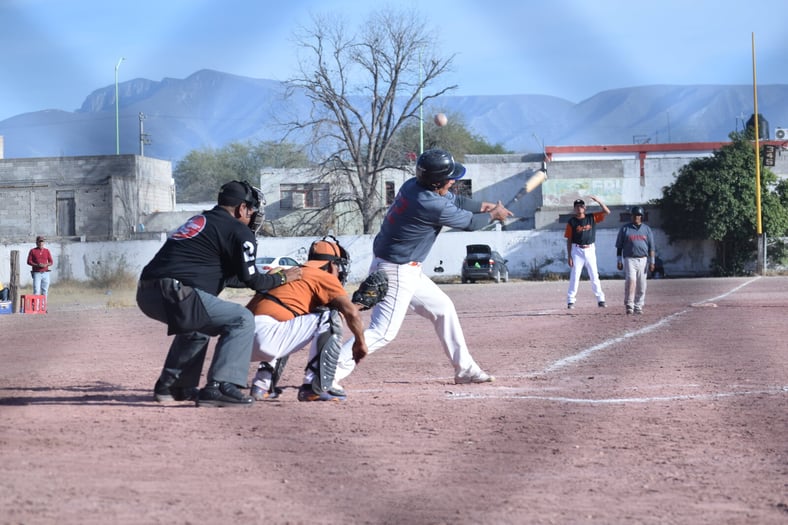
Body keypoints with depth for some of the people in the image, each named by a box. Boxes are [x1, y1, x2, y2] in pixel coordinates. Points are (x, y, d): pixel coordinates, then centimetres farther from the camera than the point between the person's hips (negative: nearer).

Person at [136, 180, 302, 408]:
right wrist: (282, 278, 21)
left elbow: (222, 275, 36)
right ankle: (219, 387, -9)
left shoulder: (199, 220, 28)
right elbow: (250, 279, 4)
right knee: (241, 320, 0)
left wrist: (266, 278, 40)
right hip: (174, 294, -9)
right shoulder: (239, 231, 2)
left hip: (146, 294, 9)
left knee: (197, 324, 34)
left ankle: (171, 385, 33)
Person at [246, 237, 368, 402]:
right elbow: (351, 312, -2)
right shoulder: (325, 277, 9)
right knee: (329, 317, 2)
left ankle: (262, 385, 22)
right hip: (265, 337, -8)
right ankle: (316, 387, -3)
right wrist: (360, 342, 15)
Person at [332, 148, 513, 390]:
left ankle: (465, 369, 28)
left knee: (443, 308, 19)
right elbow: (469, 222, -6)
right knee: (383, 332, -12)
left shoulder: (413, 186, 1)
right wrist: (494, 215, 12)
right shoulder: (432, 206, -24)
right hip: (396, 272, -10)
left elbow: (454, 201, 19)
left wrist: (485, 206, 20)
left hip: (407, 271, 10)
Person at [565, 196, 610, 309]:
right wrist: (569, 256, -6)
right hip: (577, 250, -2)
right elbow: (569, 240, 0)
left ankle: (600, 299, 8)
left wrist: (599, 201, -13)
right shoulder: (572, 221, 0)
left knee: (594, 276, 4)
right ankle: (570, 300, -1)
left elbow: (607, 212, 0)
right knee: (574, 276, -4)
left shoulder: (592, 217, 6)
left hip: (590, 250, 2)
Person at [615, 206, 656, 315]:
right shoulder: (625, 228, 6)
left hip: (643, 260, 2)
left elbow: (651, 247, 10)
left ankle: (638, 306, 12)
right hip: (629, 259, -2)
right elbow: (619, 246, 7)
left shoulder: (647, 229, 11)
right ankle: (629, 306, -17)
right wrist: (619, 261, 0)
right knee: (631, 281, -18)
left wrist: (652, 262, 2)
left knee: (641, 285, 3)